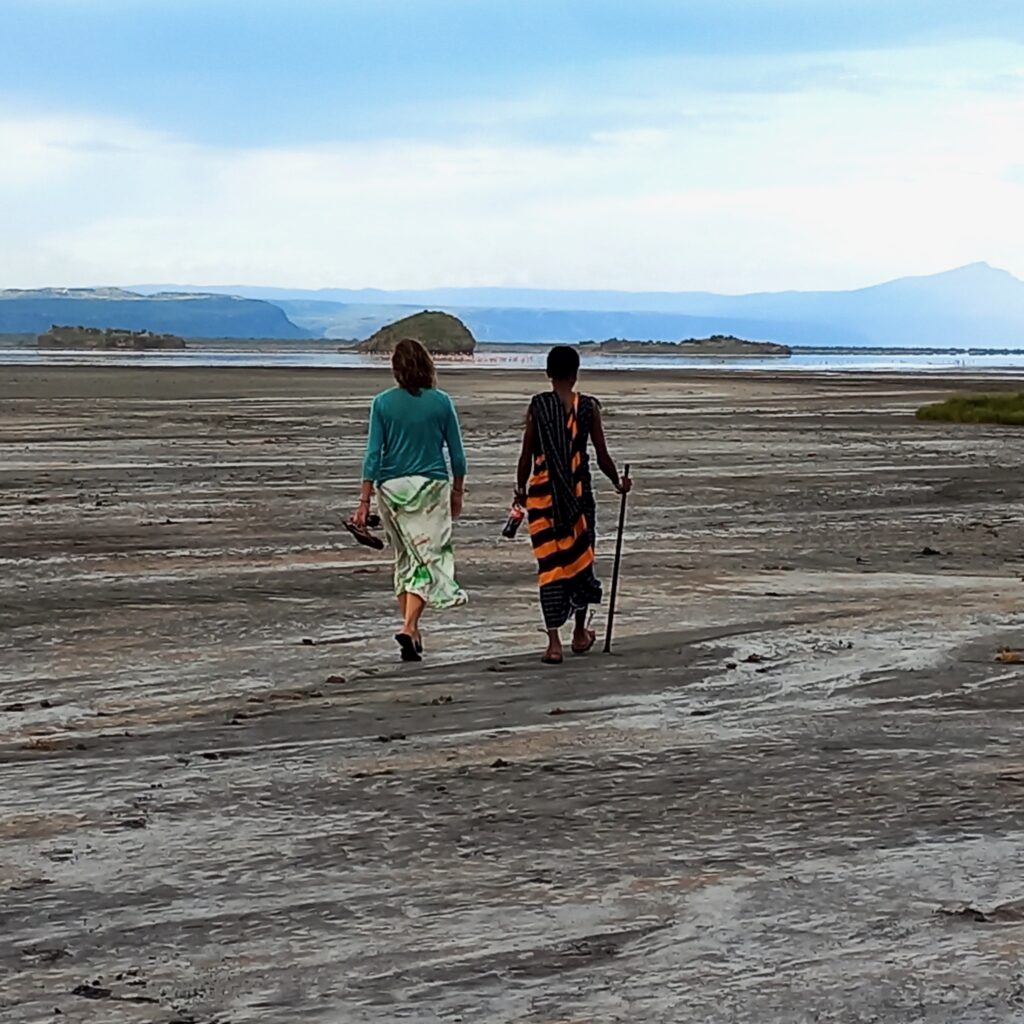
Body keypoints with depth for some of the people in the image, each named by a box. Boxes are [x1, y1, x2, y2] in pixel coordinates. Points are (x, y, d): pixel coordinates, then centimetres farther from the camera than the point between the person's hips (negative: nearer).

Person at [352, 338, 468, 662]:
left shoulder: (383, 403, -2)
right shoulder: (441, 402, -3)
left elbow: (373, 454, -5)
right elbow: (457, 455, 2)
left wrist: (364, 502, -3)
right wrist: (457, 493, 15)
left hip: (392, 488, 2)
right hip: (431, 488, -2)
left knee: (405, 560, 16)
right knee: (429, 558, -1)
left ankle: (412, 632, 19)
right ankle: (409, 627, -20)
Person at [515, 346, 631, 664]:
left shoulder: (538, 406, -4)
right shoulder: (588, 407, -2)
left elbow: (526, 455, -2)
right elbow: (602, 456, 2)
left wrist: (521, 490, 13)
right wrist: (619, 483, 19)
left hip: (543, 494, -1)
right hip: (578, 494, 1)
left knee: (549, 564, 1)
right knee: (580, 558, 16)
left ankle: (554, 642, -6)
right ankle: (580, 634, 29)